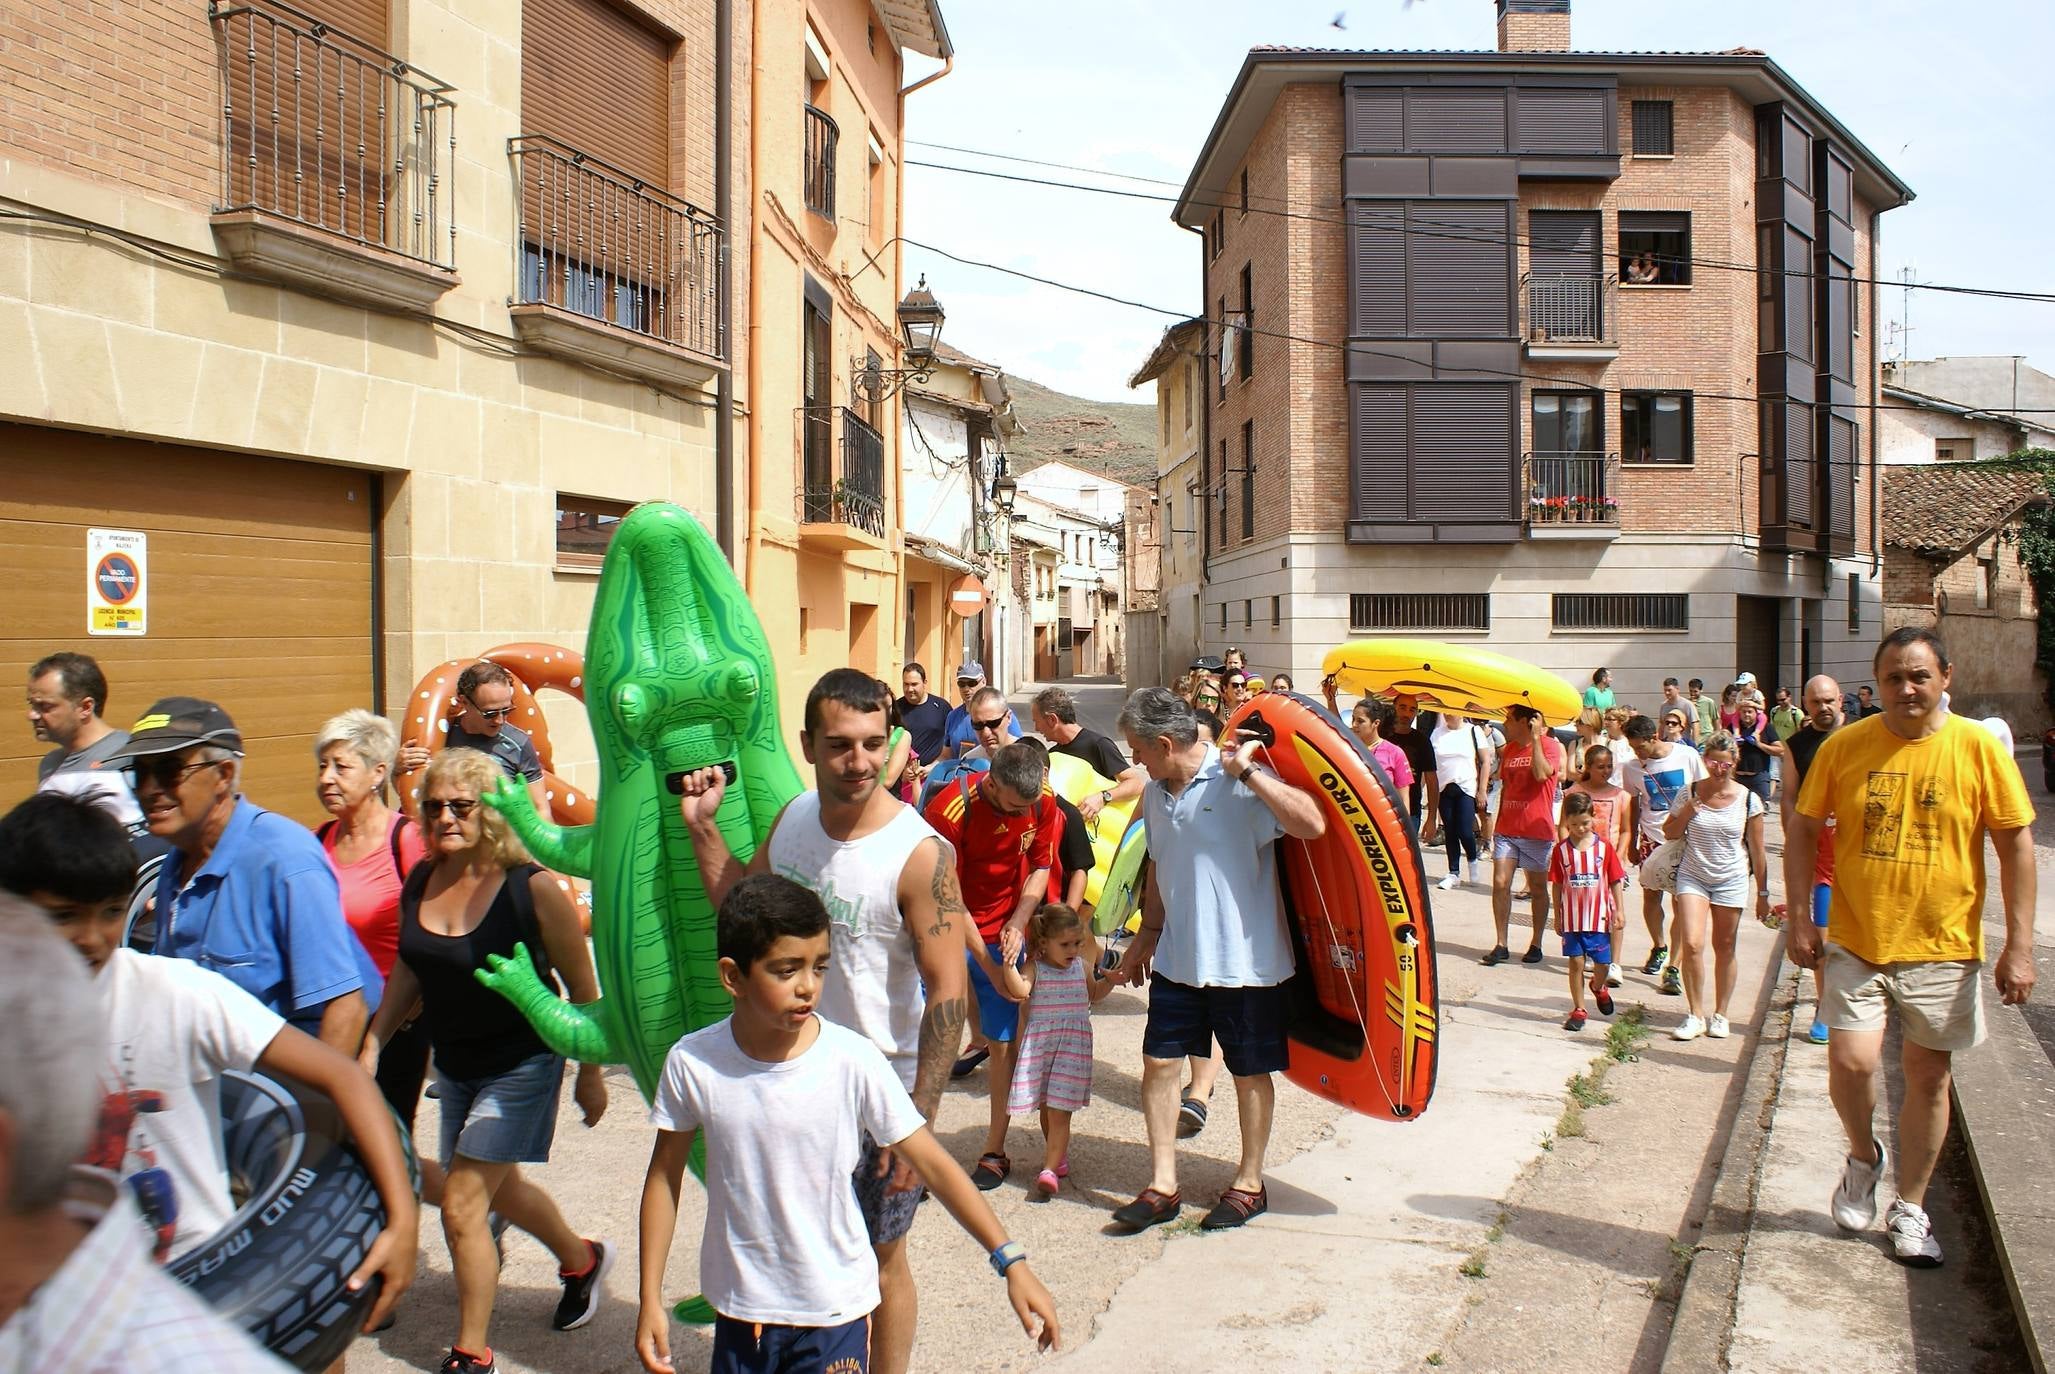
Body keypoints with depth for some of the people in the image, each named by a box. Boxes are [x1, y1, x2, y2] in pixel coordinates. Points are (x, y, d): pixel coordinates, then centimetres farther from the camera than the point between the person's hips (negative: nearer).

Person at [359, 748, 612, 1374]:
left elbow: (582, 987, -12)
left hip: (521, 1066, -7)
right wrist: (373, 1045, 8)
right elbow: (408, 971, 12)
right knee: (498, 1190, 22)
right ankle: (582, 1259, 49)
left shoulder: (532, 887, -21)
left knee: (461, 1203, -7)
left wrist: (590, 1074, -6)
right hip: (453, 1063, 7)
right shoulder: (420, 883, -5)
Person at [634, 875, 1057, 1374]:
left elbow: (932, 1162, -14)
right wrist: (651, 1298, 1)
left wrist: (1010, 1261, -17)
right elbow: (665, 1175, 0)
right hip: (740, 1305, 2)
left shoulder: (854, 1061, -18)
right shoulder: (692, 1063, -13)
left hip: (835, 1310, -1)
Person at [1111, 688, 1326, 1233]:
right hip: (1179, 957, 7)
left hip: (1245, 958, -6)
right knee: (1158, 1062, 5)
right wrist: (1146, 935, 20)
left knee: (1250, 1072, 10)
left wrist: (1247, 772, -30)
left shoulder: (1238, 782, -18)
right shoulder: (1156, 793, 6)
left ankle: (1249, 1184, 27)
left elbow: (1312, 825, -31)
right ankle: (1163, 1186, 16)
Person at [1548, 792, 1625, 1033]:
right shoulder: (1560, 850, -2)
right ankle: (1578, 1010, 12)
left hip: (1599, 915, 0)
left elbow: (1615, 881, 2)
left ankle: (1598, 987, 40)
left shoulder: (1604, 847, -3)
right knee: (1576, 962, 2)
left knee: (1602, 962, 6)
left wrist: (1618, 911, -2)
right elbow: (1557, 885, 3)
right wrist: (1557, 916, 4)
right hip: (1572, 916, 0)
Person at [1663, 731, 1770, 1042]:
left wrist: (1762, 893, 4)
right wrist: (1686, 813, -14)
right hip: (1692, 877, 0)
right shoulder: (1690, 793, -3)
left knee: (1725, 948, 8)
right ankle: (1695, 1014, 1)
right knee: (1691, 944, -12)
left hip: (1731, 881, 0)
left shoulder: (1749, 800, -5)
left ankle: (1719, 1014, 23)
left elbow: (1756, 851, 1)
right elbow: (1669, 833, 6)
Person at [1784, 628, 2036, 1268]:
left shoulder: (1978, 747, -6)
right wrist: (1800, 917, -2)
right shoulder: (1843, 746, -4)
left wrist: (2019, 945, -5)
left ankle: (1910, 1208, 28)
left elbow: (2015, 844, -2)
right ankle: (1864, 1156, 21)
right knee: (1850, 1062, -12)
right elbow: (1803, 831, 4)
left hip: (1942, 946, 0)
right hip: (1856, 942, 0)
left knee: (1928, 1077, 9)